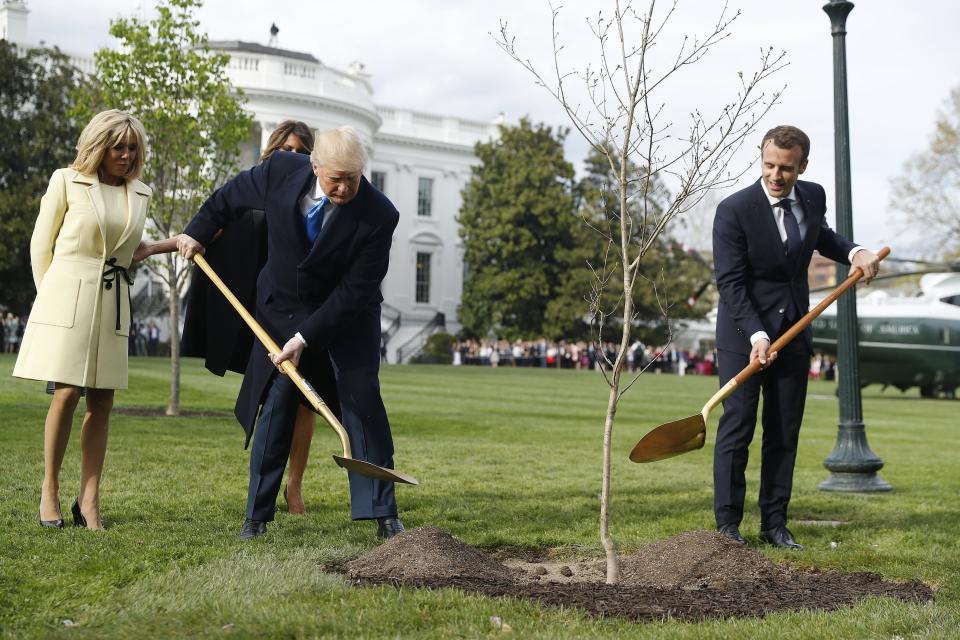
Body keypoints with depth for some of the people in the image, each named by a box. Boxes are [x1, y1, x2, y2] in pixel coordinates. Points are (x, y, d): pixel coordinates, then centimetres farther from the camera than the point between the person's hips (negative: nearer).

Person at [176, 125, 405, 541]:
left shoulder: (379, 215, -28)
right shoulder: (281, 171, -20)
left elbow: (354, 292, -24)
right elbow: (231, 197, 3)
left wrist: (305, 338, -26)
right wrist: (198, 232, 11)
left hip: (349, 316, -2)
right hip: (283, 308, 2)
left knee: (363, 401, -6)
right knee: (275, 406, 1)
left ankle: (382, 514, 3)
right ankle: (257, 514, 11)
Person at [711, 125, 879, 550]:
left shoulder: (813, 196, 1)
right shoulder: (734, 210, -16)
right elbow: (730, 281, -18)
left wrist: (853, 252, 3)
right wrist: (757, 335, -27)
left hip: (793, 332, 5)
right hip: (743, 333, -5)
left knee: (785, 432, 6)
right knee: (737, 428, -4)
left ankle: (774, 523, 13)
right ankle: (727, 523, 4)